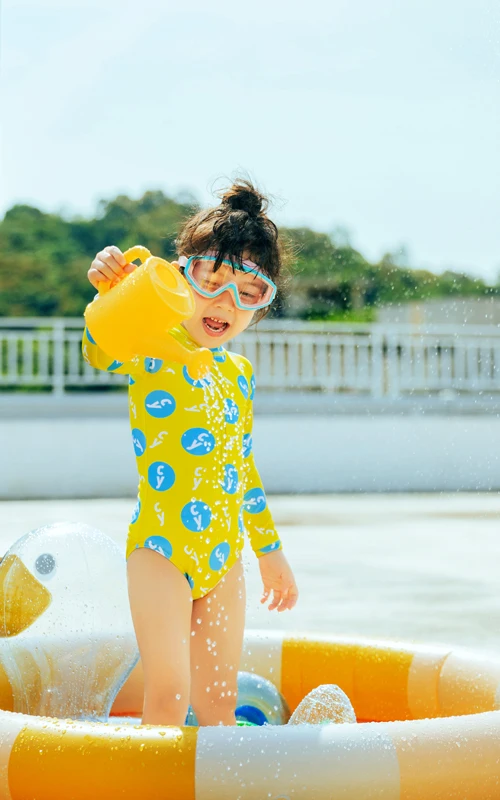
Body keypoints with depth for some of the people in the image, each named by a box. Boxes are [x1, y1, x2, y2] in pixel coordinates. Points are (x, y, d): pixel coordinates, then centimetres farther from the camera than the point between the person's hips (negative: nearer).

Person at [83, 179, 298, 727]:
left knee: (219, 702, 11)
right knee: (168, 697, -9)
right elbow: (101, 352, -31)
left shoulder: (239, 373, 12)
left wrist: (271, 552, 25)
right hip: (160, 547, -6)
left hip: (225, 557, 6)